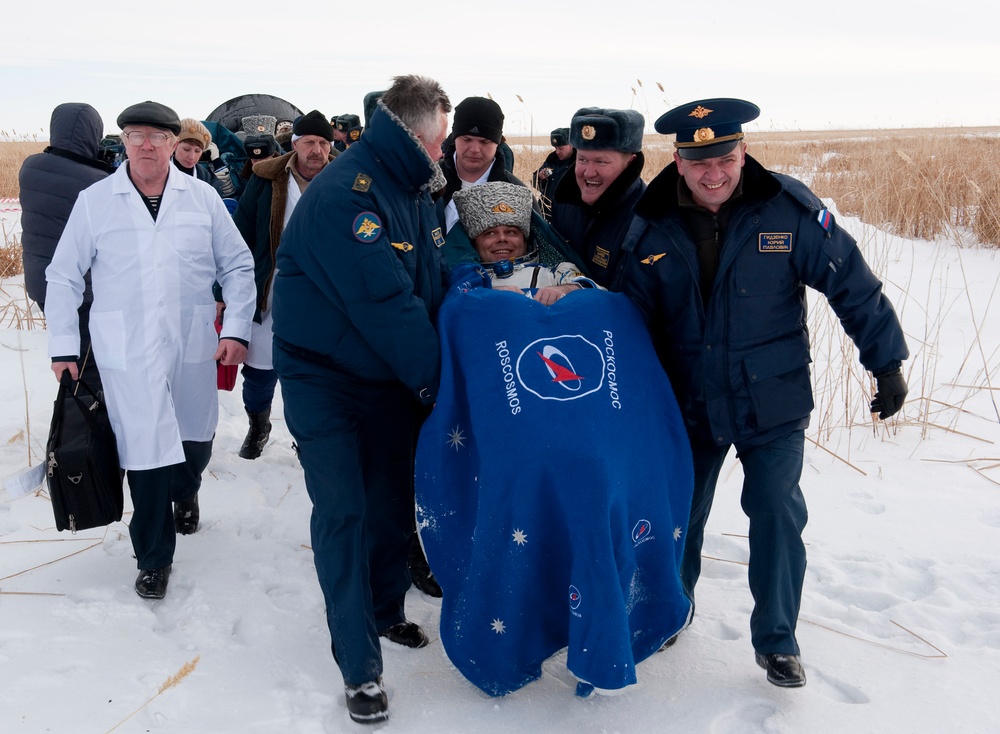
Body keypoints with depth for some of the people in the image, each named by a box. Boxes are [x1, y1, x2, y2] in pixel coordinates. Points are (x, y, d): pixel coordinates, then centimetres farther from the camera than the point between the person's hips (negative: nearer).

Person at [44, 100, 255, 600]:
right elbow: (64, 277, 5)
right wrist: (63, 346, 1)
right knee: (146, 449, -4)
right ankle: (153, 558, 14)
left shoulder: (203, 197, 3)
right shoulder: (94, 201, 0)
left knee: (195, 440, 14)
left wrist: (237, 329, -2)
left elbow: (238, 266, 7)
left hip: (193, 347, 2)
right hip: (126, 351, -2)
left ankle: (184, 494, 51)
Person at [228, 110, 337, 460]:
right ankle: (258, 426, 39)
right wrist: (227, 292, -1)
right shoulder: (267, 179, -4)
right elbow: (240, 238, 0)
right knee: (259, 374, 12)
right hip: (268, 300, 1)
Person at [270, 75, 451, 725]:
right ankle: (360, 665, 6)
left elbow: (432, 284, 5)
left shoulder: (414, 190, 4)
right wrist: (437, 378, -20)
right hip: (326, 379, -8)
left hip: (391, 375, 8)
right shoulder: (346, 196, -26)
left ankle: (386, 610, 36)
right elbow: (386, 306, -28)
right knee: (344, 512, -4)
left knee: (393, 498, 14)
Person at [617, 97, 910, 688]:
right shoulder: (651, 229, -6)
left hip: (773, 404, -2)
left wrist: (887, 363, -3)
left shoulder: (790, 211, -13)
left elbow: (854, 286, -6)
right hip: (689, 408, 2)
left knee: (777, 514, -3)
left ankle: (777, 640, 17)